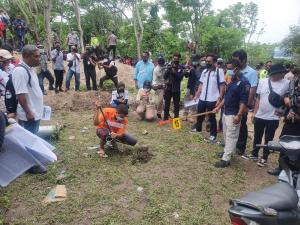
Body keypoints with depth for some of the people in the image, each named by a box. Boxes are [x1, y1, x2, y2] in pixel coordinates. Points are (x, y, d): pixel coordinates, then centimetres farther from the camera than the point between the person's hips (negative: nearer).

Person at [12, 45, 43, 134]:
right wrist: (28, 112, -22)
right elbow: (20, 94, -25)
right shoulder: (20, 71, -21)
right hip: (29, 115, -10)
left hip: (35, 112, 10)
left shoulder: (30, 69, 10)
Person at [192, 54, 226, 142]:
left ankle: (213, 134, 21)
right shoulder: (204, 71, 8)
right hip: (202, 98, 6)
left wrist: (219, 98, -16)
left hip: (212, 99, -5)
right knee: (200, 115, 19)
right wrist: (196, 95, 8)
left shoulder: (219, 71, -9)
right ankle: (198, 128, 42)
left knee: (212, 117, 6)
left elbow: (222, 86, -10)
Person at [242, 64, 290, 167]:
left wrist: (283, 110, -10)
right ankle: (254, 154, 34)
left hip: (273, 117, -2)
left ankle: (264, 158, 26)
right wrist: (254, 112, 5)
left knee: (268, 139, 10)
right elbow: (258, 98, 5)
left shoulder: (287, 83, -8)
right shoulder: (262, 81, -2)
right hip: (259, 116, 2)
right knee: (257, 136, 16)